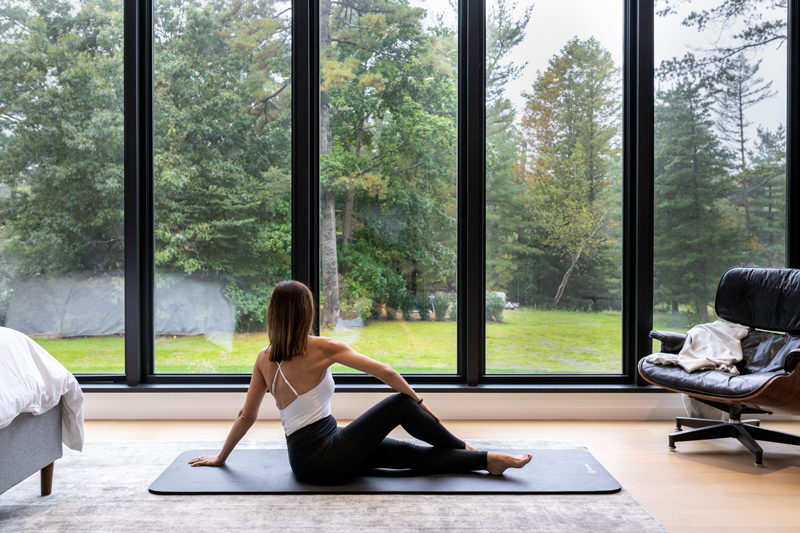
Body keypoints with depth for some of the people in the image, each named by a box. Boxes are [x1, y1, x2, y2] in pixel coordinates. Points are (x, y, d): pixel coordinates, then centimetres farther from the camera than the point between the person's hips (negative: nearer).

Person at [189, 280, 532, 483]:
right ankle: (466, 449, 22)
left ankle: (489, 461, 8)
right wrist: (419, 402, 6)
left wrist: (220, 458, 22)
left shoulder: (264, 360, 5)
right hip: (325, 457, -7)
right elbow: (385, 373, -9)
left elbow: (246, 416, 9)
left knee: (415, 453, 6)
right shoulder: (323, 348, -11)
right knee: (400, 403, 2)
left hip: (303, 461, 7)